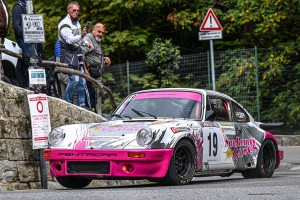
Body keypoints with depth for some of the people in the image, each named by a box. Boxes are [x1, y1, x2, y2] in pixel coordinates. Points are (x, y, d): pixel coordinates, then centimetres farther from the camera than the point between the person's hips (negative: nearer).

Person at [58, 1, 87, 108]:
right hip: (68, 53, -8)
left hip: (77, 52, 8)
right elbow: (69, 39, -28)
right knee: (74, 79, -18)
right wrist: (81, 36, -40)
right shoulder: (64, 24, -14)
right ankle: (67, 102, -7)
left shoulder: (77, 22, 15)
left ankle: (82, 104, 12)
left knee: (81, 80, 6)